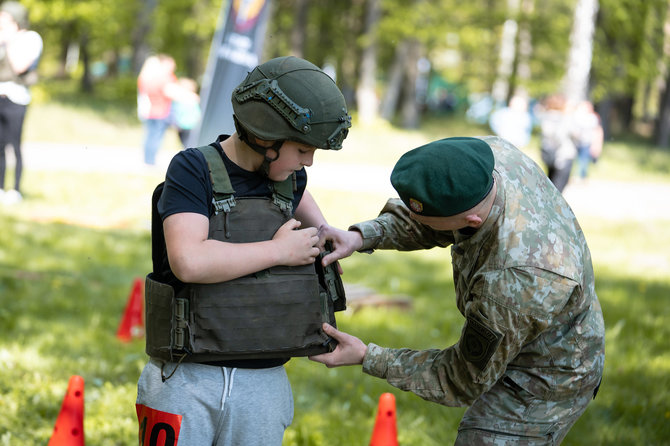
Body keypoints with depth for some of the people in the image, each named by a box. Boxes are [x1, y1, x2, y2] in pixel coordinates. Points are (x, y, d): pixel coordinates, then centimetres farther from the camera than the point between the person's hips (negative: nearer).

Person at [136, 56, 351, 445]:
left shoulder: (290, 178, 8)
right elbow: (188, 261, -24)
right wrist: (279, 251, -15)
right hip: (187, 383, -4)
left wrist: (326, 236, 20)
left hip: (263, 385, 5)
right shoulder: (193, 169, -8)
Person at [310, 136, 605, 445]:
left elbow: (463, 382, -24)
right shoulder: (489, 153, -23)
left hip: (540, 388, -9)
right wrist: (360, 237, -20)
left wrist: (366, 358, -19)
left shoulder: (513, 283, -42)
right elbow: (430, 225, -2)